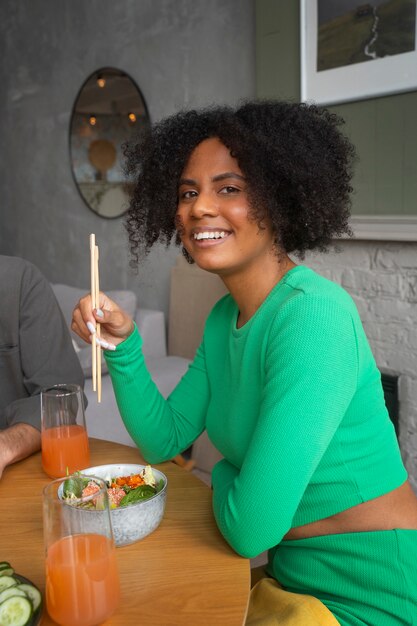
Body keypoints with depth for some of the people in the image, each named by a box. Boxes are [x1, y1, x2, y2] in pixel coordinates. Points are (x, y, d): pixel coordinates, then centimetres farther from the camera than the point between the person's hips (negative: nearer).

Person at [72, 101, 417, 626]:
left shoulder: (314, 312, -26)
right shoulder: (223, 318, 2)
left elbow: (250, 528, -27)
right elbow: (164, 440, 7)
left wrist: (222, 476, -5)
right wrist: (122, 345, -7)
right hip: (292, 575, 7)